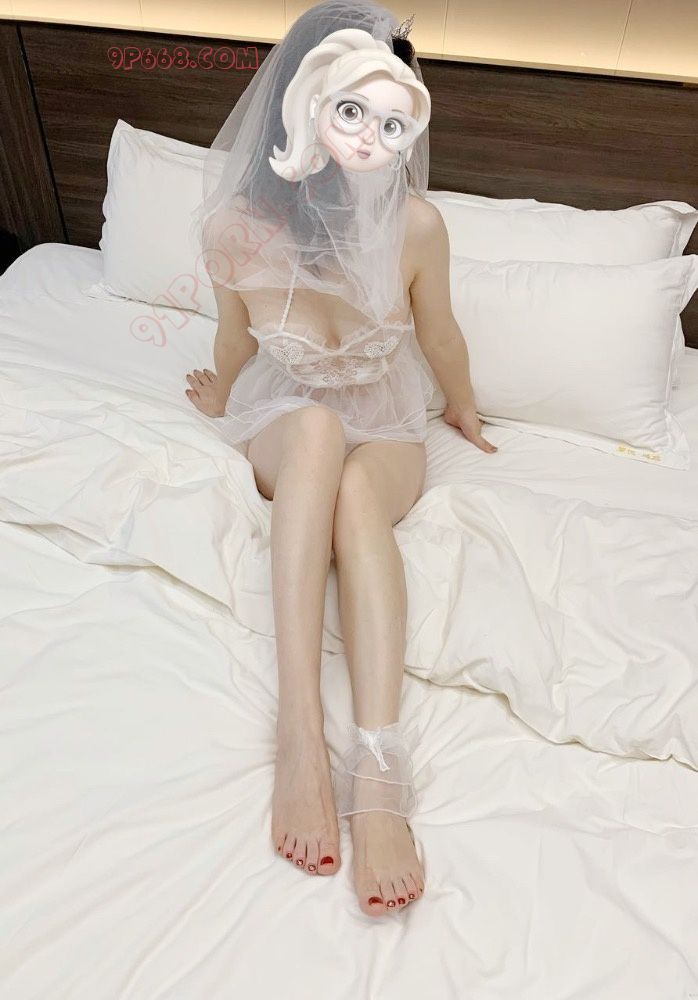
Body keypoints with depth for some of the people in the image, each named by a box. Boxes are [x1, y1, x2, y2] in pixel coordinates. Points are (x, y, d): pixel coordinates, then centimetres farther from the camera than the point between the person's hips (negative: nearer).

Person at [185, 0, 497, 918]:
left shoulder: (416, 224, -19)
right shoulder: (236, 224, -18)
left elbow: (440, 337, -2)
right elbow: (235, 340, 1)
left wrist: (464, 414, 14)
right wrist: (222, 400, 19)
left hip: (386, 433, 0)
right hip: (282, 426, 1)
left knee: (355, 488, -36)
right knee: (317, 426, -37)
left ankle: (379, 775, -44)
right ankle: (300, 730, -41)